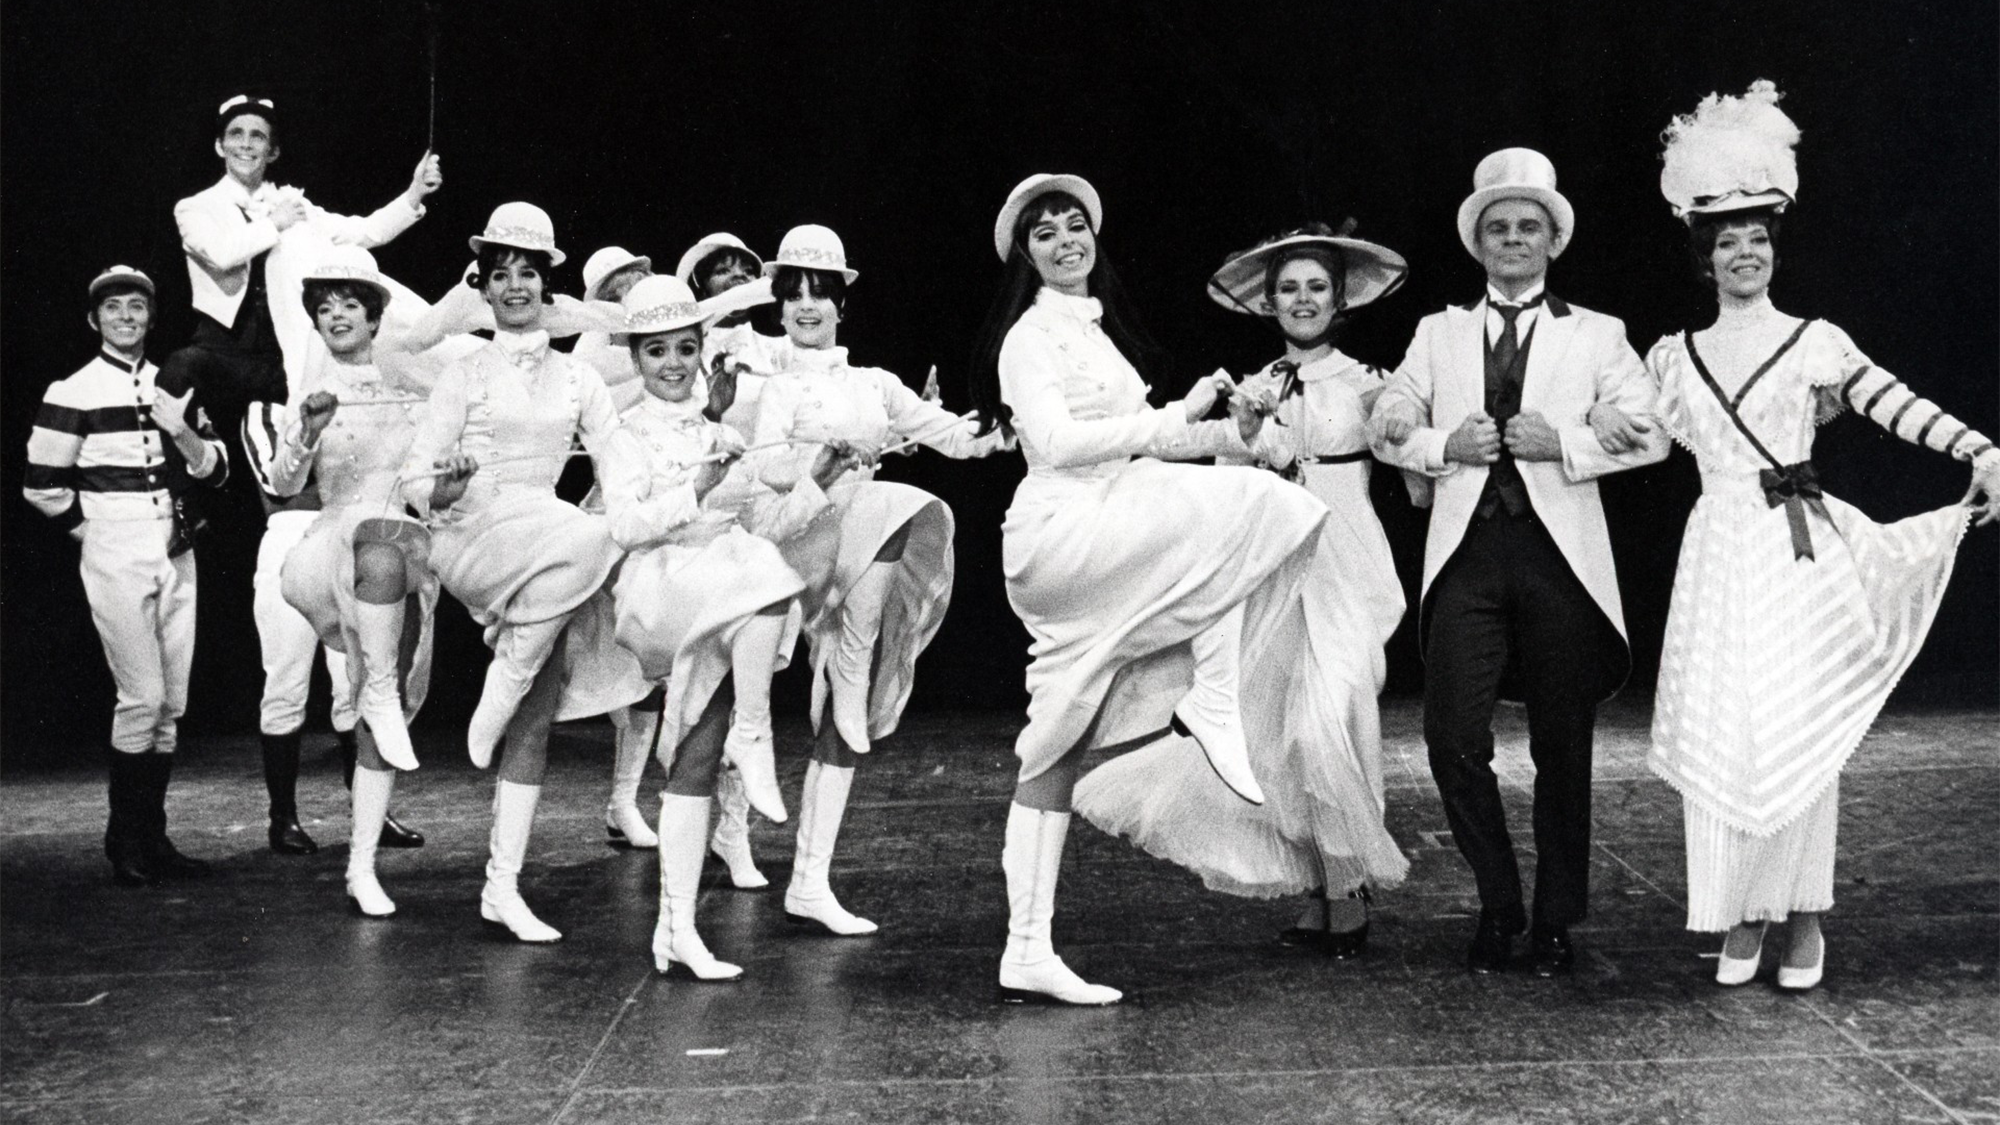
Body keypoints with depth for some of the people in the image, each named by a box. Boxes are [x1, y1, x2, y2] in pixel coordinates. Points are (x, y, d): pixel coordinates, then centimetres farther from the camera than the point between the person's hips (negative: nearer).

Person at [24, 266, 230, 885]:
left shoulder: (174, 388, 12)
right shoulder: (73, 393, -3)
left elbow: (216, 470, 8)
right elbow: (43, 484, -2)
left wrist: (183, 431, -8)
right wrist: (94, 528, 2)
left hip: (176, 555, 5)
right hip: (116, 557, -5)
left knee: (171, 702, 6)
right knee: (142, 698, -9)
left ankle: (152, 837, 15)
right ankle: (124, 843, 3)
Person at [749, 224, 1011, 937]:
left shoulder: (875, 384, 19)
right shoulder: (776, 386, 8)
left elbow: (939, 429, 9)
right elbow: (765, 467, -9)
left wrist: (987, 435, -11)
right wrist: (829, 456, -25)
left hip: (865, 551, 5)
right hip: (804, 536, -4)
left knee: (844, 717, -1)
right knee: (913, 513, -32)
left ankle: (810, 880, 1)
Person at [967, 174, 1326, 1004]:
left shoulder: (1096, 330, 23)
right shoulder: (1030, 335, -4)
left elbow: (1130, 443, 22)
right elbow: (1055, 441, -18)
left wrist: (1230, 431, 7)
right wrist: (1176, 413, -18)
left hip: (1104, 550, 9)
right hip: (1063, 534, -9)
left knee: (1055, 755, 5)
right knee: (1244, 510, -18)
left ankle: (1027, 954, 7)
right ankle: (1213, 708, -14)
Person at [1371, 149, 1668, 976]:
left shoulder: (1595, 336, 11)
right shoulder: (1439, 333, 17)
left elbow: (1650, 433, 1)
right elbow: (1388, 428, 13)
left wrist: (1561, 443, -12)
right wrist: (1444, 445, -6)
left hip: (1558, 554, -1)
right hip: (1467, 552, 1)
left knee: (1562, 745, 4)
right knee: (1453, 738, -7)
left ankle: (1556, 921, 16)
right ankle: (1497, 902, 12)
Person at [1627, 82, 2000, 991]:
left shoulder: (1814, 341, 4)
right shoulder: (1672, 356, 11)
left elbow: (1899, 406, -6)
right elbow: (1639, 429, 26)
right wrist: (1603, 419, 6)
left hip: (1800, 552, -2)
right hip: (1720, 558, 2)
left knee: (1800, 729, -4)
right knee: (1719, 734, -2)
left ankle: (1802, 913, 9)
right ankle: (1740, 914, 8)